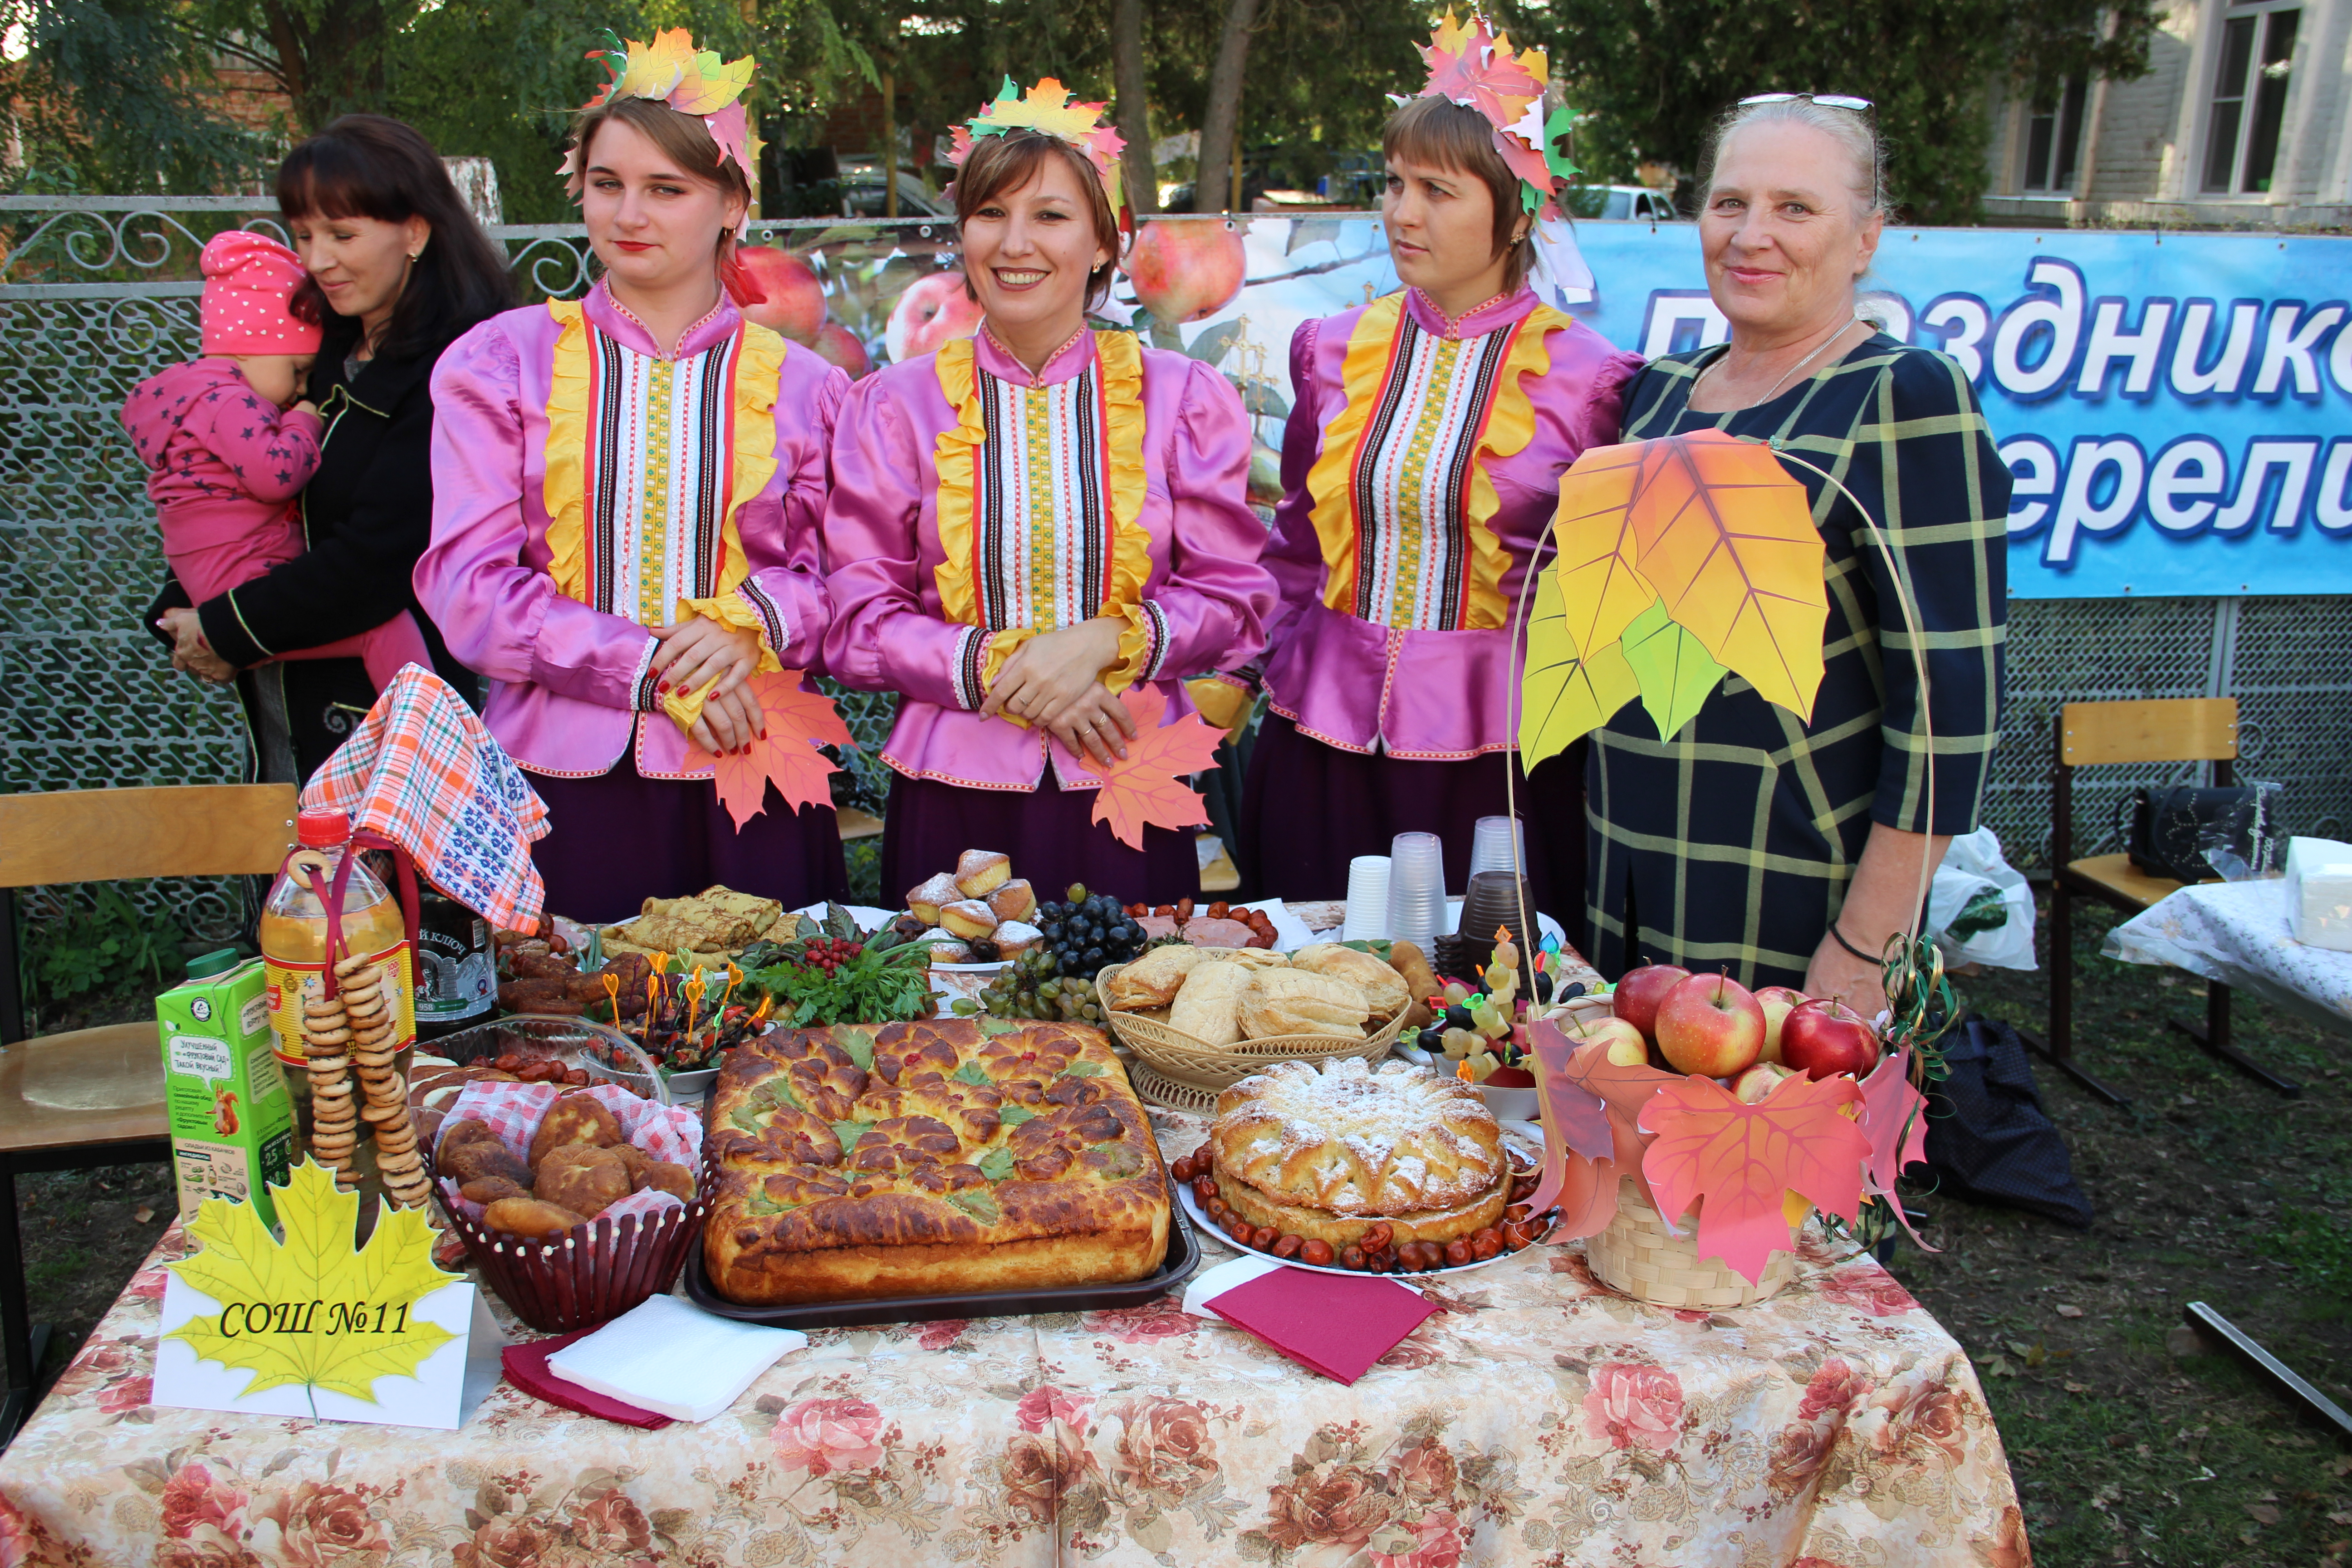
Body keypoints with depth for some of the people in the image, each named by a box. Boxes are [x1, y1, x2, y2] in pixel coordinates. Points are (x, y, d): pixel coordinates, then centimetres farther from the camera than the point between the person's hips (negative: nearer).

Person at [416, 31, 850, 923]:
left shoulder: (799, 384, 8)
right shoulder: (501, 361, 6)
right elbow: (466, 583, -1)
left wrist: (753, 619, -14)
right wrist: (650, 668, -13)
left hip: (750, 778, 1)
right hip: (567, 779, 0)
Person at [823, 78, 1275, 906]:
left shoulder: (1182, 396, 4)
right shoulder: (896, 404, 4)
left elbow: (1236, 599, 3)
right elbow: (858, 621, 2)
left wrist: (1107, 640, -15)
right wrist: (992, 666, -14)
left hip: (1128, 798, 0)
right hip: (956, 798, 0)